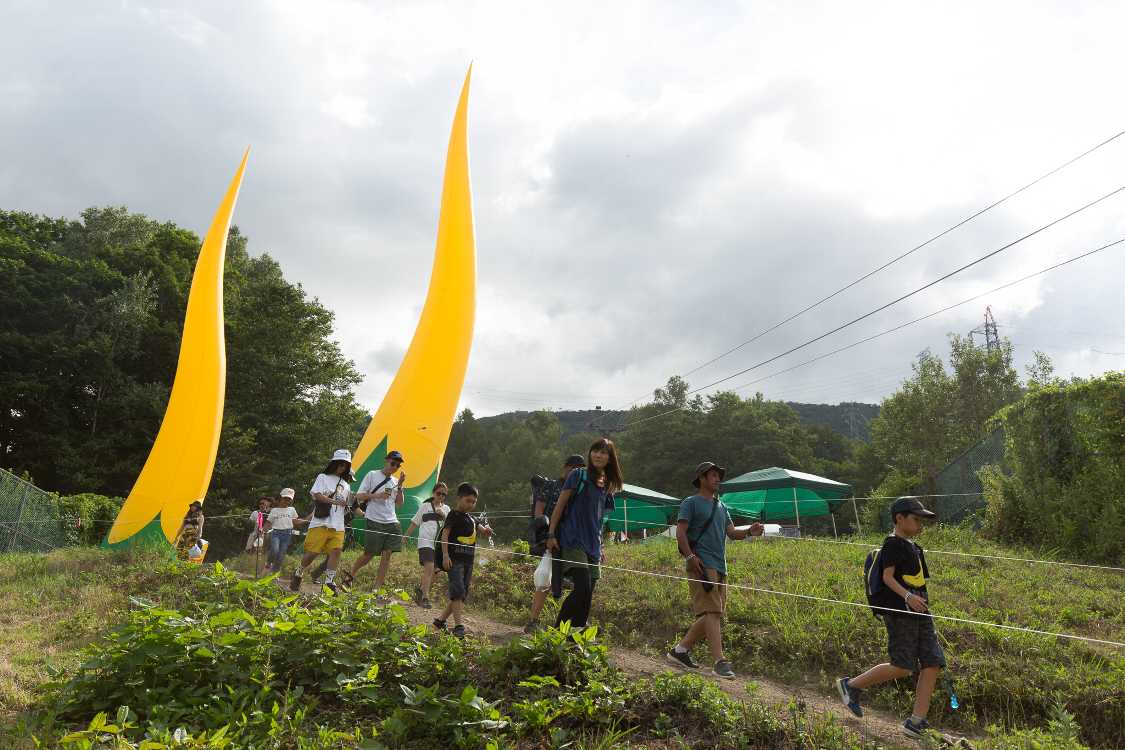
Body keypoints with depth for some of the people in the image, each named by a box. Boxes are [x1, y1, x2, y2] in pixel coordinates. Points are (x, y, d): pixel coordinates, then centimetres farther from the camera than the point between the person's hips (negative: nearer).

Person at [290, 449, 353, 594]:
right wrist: (334, 501, -16)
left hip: (338, 526, 4)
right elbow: (316, 495, -7)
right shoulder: (323, 477, 7)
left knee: (336, 550, -12)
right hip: (321, 522, -4)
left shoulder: (346, 485, 22)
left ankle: (329, 581, -8)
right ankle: (298, 574, 19)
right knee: (313, 552, -4)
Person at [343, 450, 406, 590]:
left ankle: (377, 588, 1)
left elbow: (399, 504, 10)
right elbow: (358, 496, -2)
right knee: (369, 554, 1)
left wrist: (400, 485, 0)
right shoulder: (372, 475, 1)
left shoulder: (395, 481, 16)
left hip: (391, 522, 5)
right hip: (374, 521, -4)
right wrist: (378, 495, -14)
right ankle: (350, 574, 27)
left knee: (387, 554, -4)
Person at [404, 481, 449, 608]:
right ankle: (425, 598, -17)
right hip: (426, 541, -4)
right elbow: (414, 524, 12)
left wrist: (444, 516, -6)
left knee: (435, 572, 6)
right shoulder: (425, 506, 9)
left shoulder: (446, 509, 17)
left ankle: (420, 590, 28)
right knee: (429, 569, -18)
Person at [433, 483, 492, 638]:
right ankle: (458, 625, -15)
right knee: (458, 591, -15)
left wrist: (487, 529, -6)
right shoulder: (454, 515, -5)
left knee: (463, 595, 10)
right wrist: (445, 555, -21)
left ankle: (440, 619, 21)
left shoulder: (472, 518, 18)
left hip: (468, 560, 8)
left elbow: (484, 532, 19)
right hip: (455, 559, -8)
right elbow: (445, 534, -12)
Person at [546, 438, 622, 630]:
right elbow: (560, 505, -4)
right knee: (583, 588, -20)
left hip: (593, 545, 6)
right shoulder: (579, 475, -2)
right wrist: (551, 534, -10)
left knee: (587, 597, 4)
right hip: (573, 540, -6)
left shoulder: (607, 486, 15)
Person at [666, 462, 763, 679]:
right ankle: (720, 662, -17)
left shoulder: (721, 506, 23)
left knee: (715, 615, 9)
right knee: (711, 612, -14)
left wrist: (749, 532, -3)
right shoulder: (691, 503, 0)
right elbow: (680, 532, -8)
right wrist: (690, 557, -20)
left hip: (720, 567, 8)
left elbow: (731, 532, 16)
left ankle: (680, 650, 19)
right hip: (702, 564, -8)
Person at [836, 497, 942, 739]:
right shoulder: (892, 544, -9)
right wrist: (907, 596, -32)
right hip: (899, 612, -9)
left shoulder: (913, 547, 19)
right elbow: (888, 577, -18)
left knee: (932, 663, 1)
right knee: (902, 667, -9)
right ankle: (851, 685, 8)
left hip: (919, 612, 9)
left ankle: (916, 722, 4)